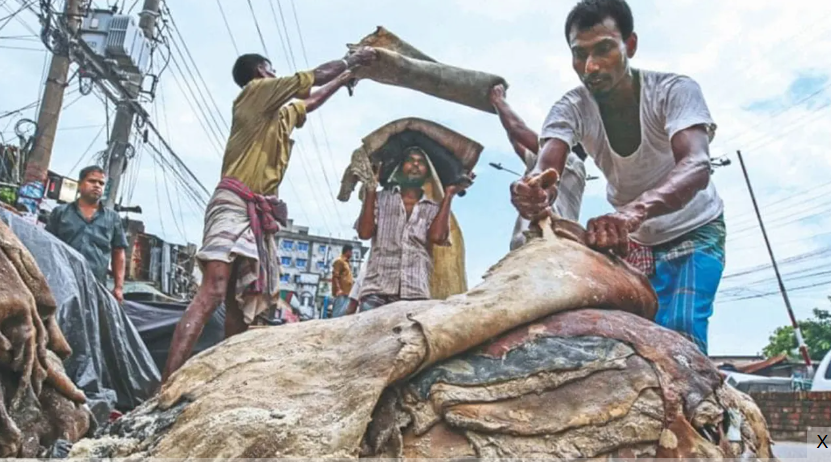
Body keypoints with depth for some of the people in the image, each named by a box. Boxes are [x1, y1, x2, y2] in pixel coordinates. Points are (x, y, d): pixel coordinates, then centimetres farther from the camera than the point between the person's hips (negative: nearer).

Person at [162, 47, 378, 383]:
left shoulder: (281, 115, 29)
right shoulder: (255, 91, 8)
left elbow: (312, 100, 47)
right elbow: (314, 77, 8)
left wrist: (348, 76, 51)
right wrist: (351, 61, 22)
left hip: (262, 216, 9)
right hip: (234, 205, -9)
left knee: (242, 308, 1)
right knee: (212, 293, -23)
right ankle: (166, 388, -28)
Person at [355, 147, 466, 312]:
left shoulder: (434, 209, 18)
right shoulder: (381, 199, 17)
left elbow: (437, 236, -4)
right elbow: (364, 232, 1)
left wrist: (448, 195, 4)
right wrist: (370, 188, 3)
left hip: (415, 293, 1)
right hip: (377, 290, -1)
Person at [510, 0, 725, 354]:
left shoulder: (675, 90, -25)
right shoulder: (571, 109, -17)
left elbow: (697, 167, -42)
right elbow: (545, 169, -33)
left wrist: (635, 210, -62)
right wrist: (532, 192, -59)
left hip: (693, 232, -3)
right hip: (632, 239, 3)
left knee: (679, 331, -22)